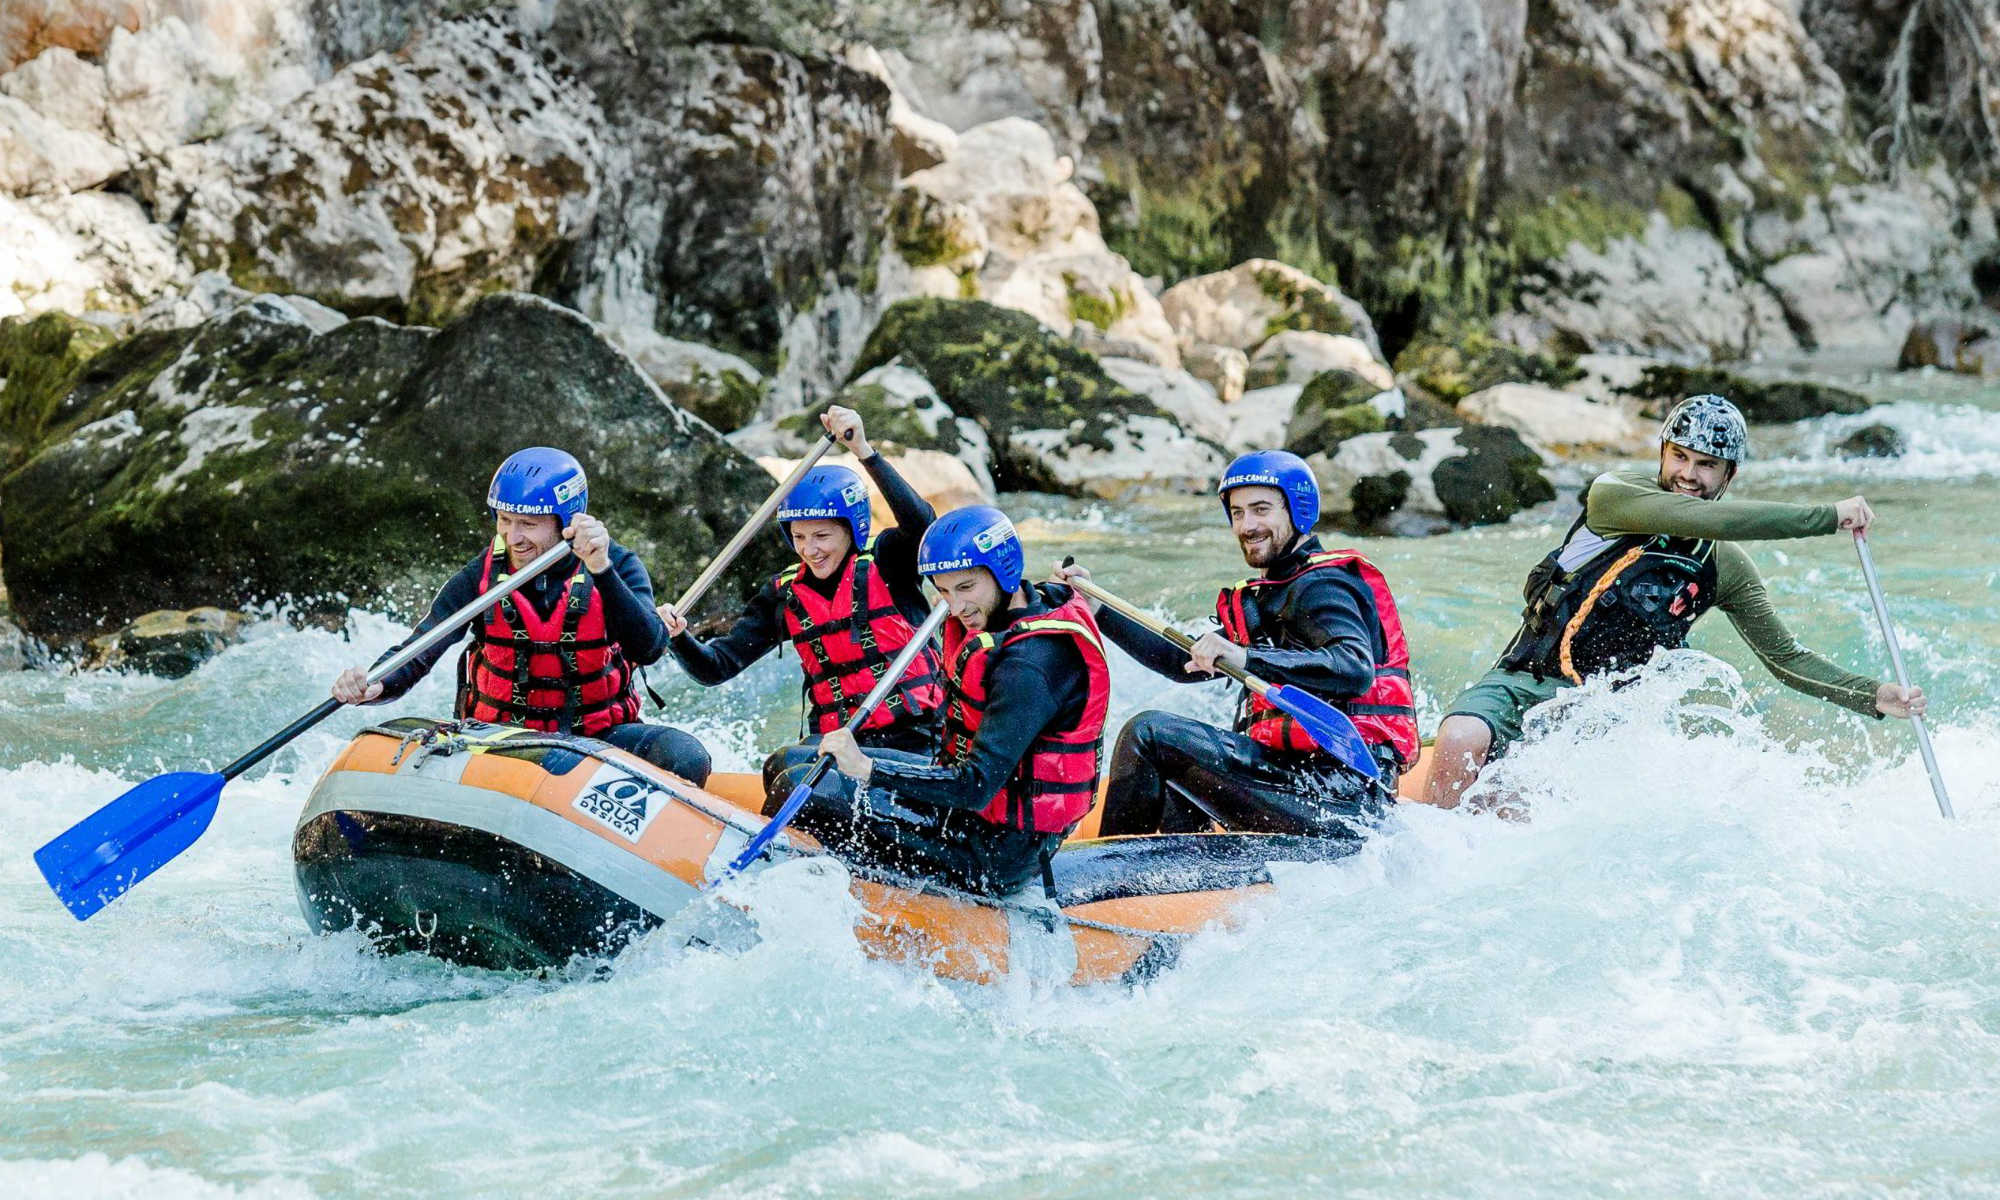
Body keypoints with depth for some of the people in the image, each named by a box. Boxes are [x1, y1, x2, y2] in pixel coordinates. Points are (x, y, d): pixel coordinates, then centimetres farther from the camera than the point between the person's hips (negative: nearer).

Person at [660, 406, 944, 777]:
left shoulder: (885, 563, 0)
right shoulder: (784, 596, 10)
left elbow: (920, 522, -23)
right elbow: (716, 667, 8)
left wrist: (863, 450, -31)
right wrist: (679, 638, -15)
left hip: (913, 739, -3)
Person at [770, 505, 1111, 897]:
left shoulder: (1029, 666, -29)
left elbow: (976, 787, -33)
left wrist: (869, 770, -39)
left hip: (994, 856, -11)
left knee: (799, 790, -17)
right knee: (793, 762, 15)